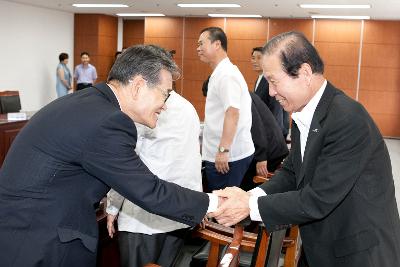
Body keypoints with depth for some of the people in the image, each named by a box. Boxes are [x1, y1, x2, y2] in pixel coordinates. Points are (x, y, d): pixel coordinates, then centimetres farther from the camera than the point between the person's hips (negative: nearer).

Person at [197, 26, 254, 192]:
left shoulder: (226, 74, -16)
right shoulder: (220, 73, 16)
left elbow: (232, 112, -25)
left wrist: (223, 150, -28)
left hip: (229, 156, -10)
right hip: (220, 154, 10)